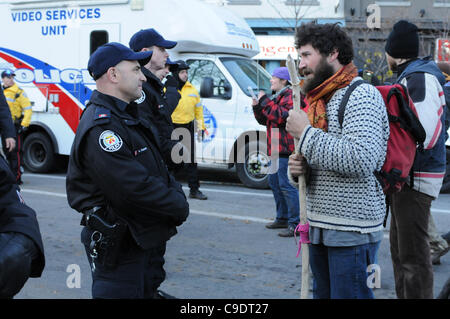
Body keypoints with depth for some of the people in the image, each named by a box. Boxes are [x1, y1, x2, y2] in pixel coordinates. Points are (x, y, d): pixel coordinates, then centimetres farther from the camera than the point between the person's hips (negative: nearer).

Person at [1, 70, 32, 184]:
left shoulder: (19, 92, -9)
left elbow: (28, 109, -11)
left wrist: (24, 125, -17)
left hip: (15, 126, -7)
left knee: (15, 152, -8)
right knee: (7, 151, 13)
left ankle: (17, 177, -5)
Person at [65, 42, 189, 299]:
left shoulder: (127, 117, 14)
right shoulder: (100, 129, -22)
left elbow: (160, 169, 17)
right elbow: (134, 189, -28)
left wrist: (176, 195, -2)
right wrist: (179, 208, -15)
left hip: (149, 238, 10)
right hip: (120, 248, -10)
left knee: (148, 291, 19)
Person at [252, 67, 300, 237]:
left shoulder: (290, 96, -10)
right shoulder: (276, 97, 22)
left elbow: (283, 116, -25)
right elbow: (264, 120, 24)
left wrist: (266, 102, -20)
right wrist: (257, 107, 7)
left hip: (286, 148, -11)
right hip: (276, 148, 11)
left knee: (286, 185, -13)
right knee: (275, 182, 17)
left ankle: (296, 224, -12)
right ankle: (282, 218, 27)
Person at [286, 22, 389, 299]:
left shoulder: (361, 95, -12)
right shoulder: (321, 99, 17)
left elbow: (361, 160, -26)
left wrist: (306, 133, -18)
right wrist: (297, 168, 1)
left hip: (352, 232, -9)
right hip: (320, 225, 9)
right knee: (323, 293, 16)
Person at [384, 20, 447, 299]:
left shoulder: (420, 78, -17)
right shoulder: (412, 76, 15)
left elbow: (425, 135, -28)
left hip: (416, 179, -11)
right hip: (406, 178, 11)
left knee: (413, 256, -6)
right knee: (400, 248, 20)